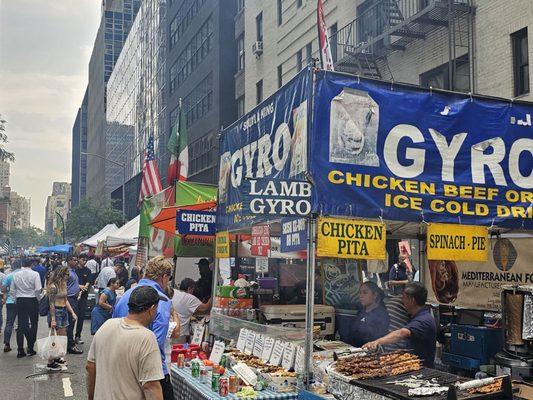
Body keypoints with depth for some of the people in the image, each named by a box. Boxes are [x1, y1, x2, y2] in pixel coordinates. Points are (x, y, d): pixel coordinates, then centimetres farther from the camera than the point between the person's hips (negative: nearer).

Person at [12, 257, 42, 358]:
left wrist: (16, 300, 14)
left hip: (20, 301, 4)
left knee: (21, 325, 6)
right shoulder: (35, 274, -9)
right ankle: (30, 348, 6)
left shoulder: (16, 275, 3)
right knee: (33, 324, 8)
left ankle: (20, 350, 6)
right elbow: (38, 289, -13)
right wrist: (38, 299, 3)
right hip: (32, 300, -3)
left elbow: (13, 290, 5)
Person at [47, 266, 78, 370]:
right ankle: (50, 362, 5)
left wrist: (73, 313, 13)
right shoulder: (53, 286, -16)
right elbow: (51, 303, -16)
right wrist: (53, 319, -19)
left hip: (64, 311, 8)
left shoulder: (63, 284, 10)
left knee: (63, 337, 12)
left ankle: (57, 357, 26)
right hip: (56, 312, -8)